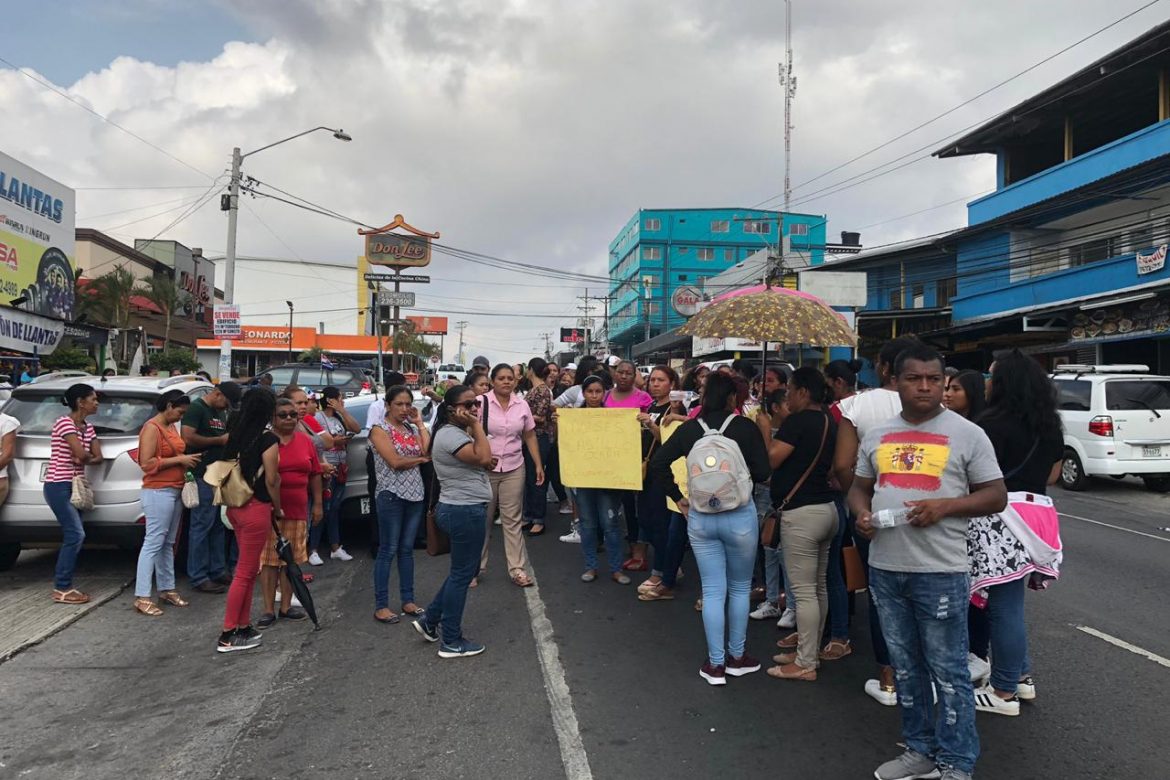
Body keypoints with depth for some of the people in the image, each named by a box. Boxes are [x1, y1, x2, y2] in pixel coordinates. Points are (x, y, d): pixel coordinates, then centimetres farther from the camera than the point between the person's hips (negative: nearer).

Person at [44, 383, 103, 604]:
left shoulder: (87, 428, 12)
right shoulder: (64, 422, -14)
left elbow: (98, 457, 8)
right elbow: (81, 454, -25)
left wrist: (82, 460, -11)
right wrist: (87, 457, -2)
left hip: (74, 487, 9)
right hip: (58, 486, -9)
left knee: (73, 536, 8)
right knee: (75, 535, -11)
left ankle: (64, 586, 15)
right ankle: (61, 589, -4)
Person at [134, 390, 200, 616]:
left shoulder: (171, 427, 15)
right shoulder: (152, 428, -12)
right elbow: (146, 463, -18)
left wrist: (185, 460, 9)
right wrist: (179, 460, -17)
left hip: (175, 491, 9)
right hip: (158, 492, -9)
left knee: (168, 543, 14)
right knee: (153, 543, -8)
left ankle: (167, 589, 22)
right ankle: (142, 597, -5)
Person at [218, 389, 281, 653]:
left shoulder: (236, 436, 6)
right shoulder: (268, 440, -15)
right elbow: (271, 481, -13)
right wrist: (278, 509, 2)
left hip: (235, 507, 7)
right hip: (256, 509, -7)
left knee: (248, 570, 18)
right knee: (245, 572, 2)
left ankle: (244, 627, 25)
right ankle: (228, 636, 8)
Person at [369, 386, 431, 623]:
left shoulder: (412, 428, 12)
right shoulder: (379, 430, -5)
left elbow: (429, 451, -6)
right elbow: (395, 462, -16)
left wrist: (420, 423, -1)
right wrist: (420, 459, -3)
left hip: (415, 495, 6)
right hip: (391, 495, -6)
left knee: (407, 549, 12)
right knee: (388, 551, -1)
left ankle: (408, 600, 19)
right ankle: (381, 606, 5)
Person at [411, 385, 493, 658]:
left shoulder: (457, 433, 15)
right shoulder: (449, 434, -18)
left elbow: (484, 461, 13)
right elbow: (483, 458, -29)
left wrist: (473, 426, 3)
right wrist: (476, 425, -21)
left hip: (465, 509, 11)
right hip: (465, 511, -11)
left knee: (463, 570, 21)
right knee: (462, 574, 0)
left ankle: (430, 620, 30)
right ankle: (451, 642, 12)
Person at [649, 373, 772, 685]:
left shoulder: (689, 429, 1)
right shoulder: (746, 427, -8)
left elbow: (658, 463, 1)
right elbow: (762, 472, -10)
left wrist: (677, 498, 8)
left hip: (700, 517, 2)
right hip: (740, 515, -2)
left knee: (712, 591, 10)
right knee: (740, 588, 16)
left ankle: (715, 665, 15)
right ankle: (737, 657, 26)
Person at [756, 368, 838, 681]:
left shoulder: (798, 421, -15)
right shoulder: (829, 421, 11)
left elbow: (772, 459, -16)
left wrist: (765, 429, -1)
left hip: (801, 512, -9)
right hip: (826, 508, 9)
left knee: (803, 590, -3)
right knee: (818, 586, 16)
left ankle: (806, 664, 4)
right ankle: (811, 649, 28)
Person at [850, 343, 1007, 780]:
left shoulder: (967, 434, -3)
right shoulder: (877, 435, 9)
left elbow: (996, 497, -3)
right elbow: (859, 487, 17)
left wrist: (944, 505, -18)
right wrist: (862, 513, -5)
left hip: (940, 571, -5)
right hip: (884, 568, 5)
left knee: (947, 671, 3)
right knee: (906, 666, 16)